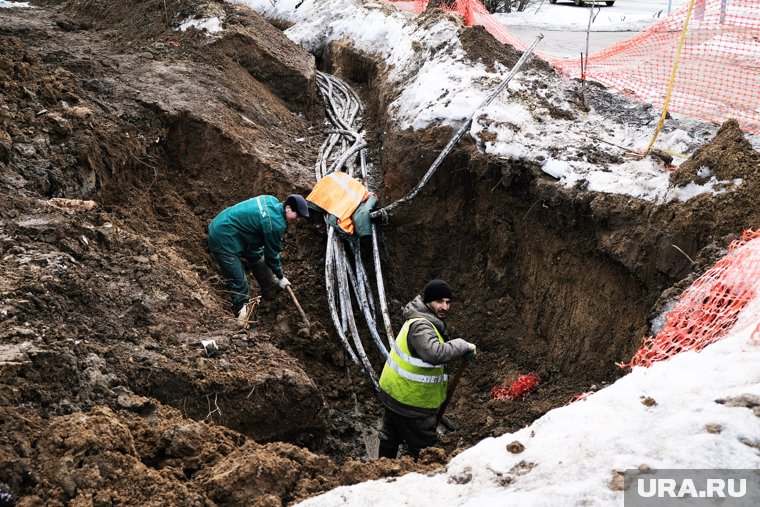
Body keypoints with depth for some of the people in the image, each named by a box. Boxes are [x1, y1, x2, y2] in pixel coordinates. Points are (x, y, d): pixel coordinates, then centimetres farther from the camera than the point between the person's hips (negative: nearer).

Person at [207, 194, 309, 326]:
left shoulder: (273, 201, -2)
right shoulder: (276, 224, -26)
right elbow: (271, 254, -13)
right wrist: (281, 277, 3)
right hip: (223, 240, -10)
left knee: (257, 256, 23)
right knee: (239, 281, -5)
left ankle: (270, 291, 40)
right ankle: (241, 312, 12)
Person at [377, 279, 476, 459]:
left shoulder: (425, 320, 5)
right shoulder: (420, 326, -28)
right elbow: (435, 353, -45)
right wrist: (463, 346, -33)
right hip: (410, 400, -11)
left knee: (391, 436, 27)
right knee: (424, 446, 1)